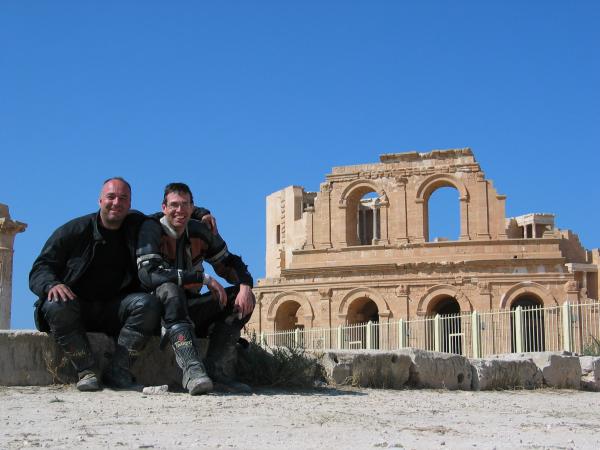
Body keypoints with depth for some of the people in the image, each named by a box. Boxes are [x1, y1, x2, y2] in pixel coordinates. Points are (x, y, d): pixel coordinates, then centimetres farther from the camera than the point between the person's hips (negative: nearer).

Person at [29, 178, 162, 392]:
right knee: (56, 306, -35)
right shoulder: (74, 230, -1)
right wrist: (52, 285, -27)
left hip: (113, 312, 2)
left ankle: (118, 370, -26)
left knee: (148, 303, -27)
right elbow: (39, 269, -3)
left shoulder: (137, 227, 6)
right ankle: (86, 371, -26)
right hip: (76, 304, -1)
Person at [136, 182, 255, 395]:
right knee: (170, 290, -36)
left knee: (242, 299, -9)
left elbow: (229, 263, 12)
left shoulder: (201, 232, 4)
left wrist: (245, 285, -13)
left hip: (189, 309, 6)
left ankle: (219, 371, -21)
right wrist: (204, 279, -29)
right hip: (159, 311, -6)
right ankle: (192, 370, -48)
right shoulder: (152, 230, -13)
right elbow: (148, 275, -28)